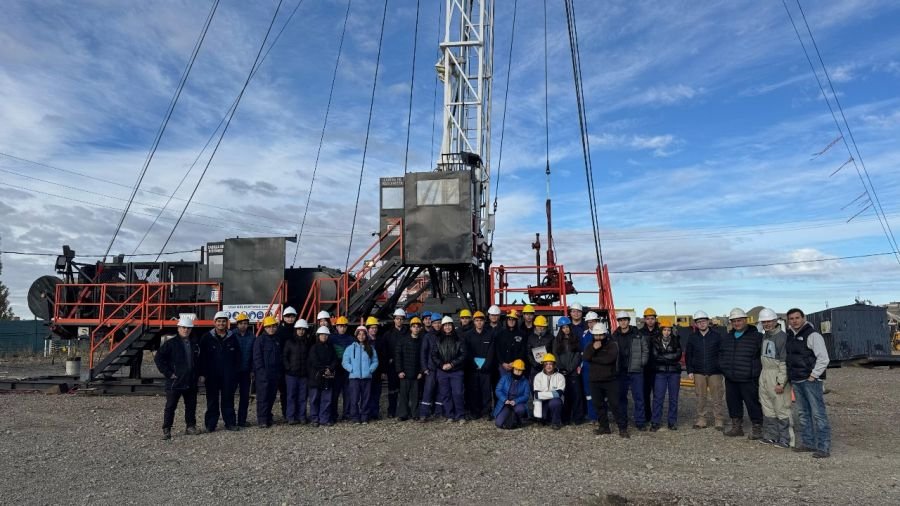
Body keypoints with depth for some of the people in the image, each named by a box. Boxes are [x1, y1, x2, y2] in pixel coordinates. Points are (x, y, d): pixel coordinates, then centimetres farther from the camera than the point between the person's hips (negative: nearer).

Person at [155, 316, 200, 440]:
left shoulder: (194, 344, 11)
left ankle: (190, 426, 22)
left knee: (191, 405, 11)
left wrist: (198, 374, 13)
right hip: (175, 382, -5)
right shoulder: (171, 343, -6)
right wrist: (167, 373, -12)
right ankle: (166, 430, 7)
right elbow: (158, 358, -10)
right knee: (170, 406, 0)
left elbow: (198, 360, 23)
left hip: (191, 382, 5)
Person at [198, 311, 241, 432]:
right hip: (212, 375, -2)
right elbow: (202, 357, -1)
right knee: (212, 400, 4)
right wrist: (202, 374, -7)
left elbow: (237, 357, 9)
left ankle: (230, 423, 13)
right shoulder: (207, 338, 1)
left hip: (228, 376, 2)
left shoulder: (232, 338, 7)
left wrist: (235, 372, 3)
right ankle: (210, 425, 12)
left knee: (228, 399, 7)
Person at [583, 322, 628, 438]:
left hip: (610, 379, -5)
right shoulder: (591, 345, 11)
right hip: (595, 380, 5)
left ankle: (623, 428, -1)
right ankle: (604, 426, 20)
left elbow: (609, 358, -20)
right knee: (598, 404, 9)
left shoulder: (612, 344, -5)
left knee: (614, 404, -7)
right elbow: (585, 356, -6)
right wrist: (593, 348, -22)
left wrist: (593, 358, -9)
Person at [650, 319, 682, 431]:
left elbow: (678, 355, -8)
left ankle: (672, 422, 17)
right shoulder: (655, 341, -1)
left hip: (674, 372, 2)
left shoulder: (676, 340, 3)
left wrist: (663, 357, -11)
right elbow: (655, 356, -11)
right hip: (660, 372, -1)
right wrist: (671, 357, -11)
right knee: (658, 397, -3)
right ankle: (655, 422, 2)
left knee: (673, 398, 7)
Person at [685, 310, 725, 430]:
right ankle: (701, 420, 13)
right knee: (700, 398, 6)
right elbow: (688, 355, 10)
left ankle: (719, 421, 8)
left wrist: (723, 369, -2)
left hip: (715, 372, -2)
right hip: (698, 372, 2)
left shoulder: (717, 336, 1)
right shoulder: (692, 337, 7)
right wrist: (690, 371, 3)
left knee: (716, 398, 0)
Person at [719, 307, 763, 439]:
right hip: (731, 379, 7)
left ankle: (757, 428, 10)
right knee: (733, 403, 12)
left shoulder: (755, 336, -6)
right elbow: (721, 353, 25)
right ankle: (736, 427, 24)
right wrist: (724, 367, 13)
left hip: (748, 380, -6)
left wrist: (755, 371, -11)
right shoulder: (728, 337, 14)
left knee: (752, 403, -3)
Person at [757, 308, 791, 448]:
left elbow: (784, 362, -16)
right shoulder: (764, 336, 13)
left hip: (776, 375, -8)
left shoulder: (782, 337, -13)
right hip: (764, 374, 8)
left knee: (781, 408, -3)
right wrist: (763, 376, 14)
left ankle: (785, 439, 5)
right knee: (767, 408, 14)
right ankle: (771, 435, 23)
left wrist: (781, 382, -18)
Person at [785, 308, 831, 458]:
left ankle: (824, 447, -2)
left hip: (811, 380, -8)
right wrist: (790, 377, 13)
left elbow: (824, 359, -15)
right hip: (796, 381, 8)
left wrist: (813, 376, -15)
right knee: (803, 414, 14)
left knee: (818, 414, -6)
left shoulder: (812, 335, -10)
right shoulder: (790, 336, 13)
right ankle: (808, 442, 23)